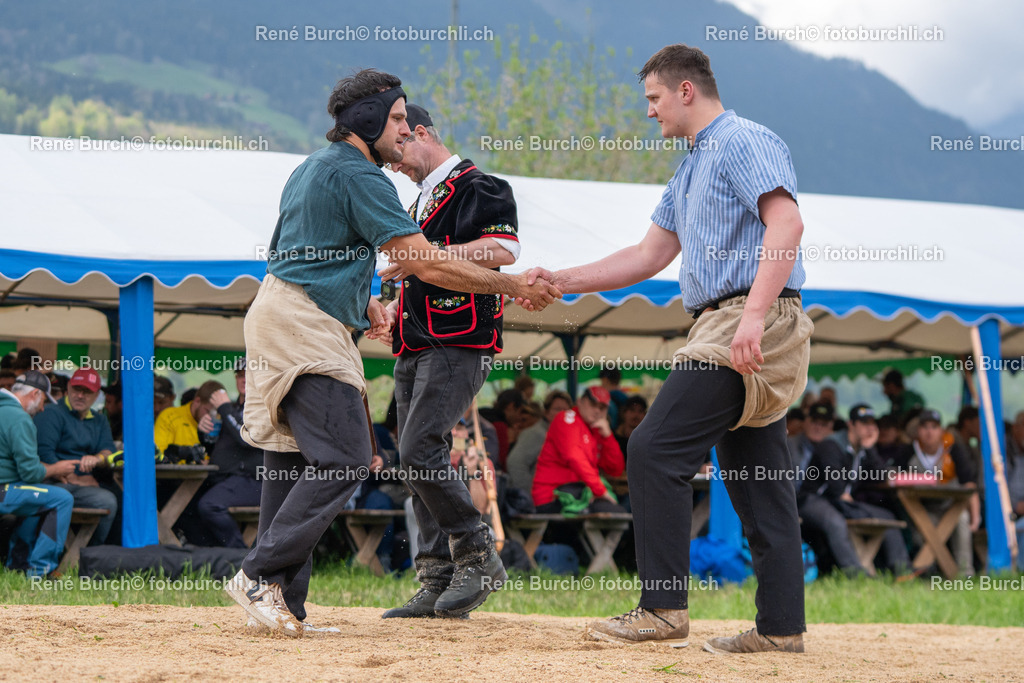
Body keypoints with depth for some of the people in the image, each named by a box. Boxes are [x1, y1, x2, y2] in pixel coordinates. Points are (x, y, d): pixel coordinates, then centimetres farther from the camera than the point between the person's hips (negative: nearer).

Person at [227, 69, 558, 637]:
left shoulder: (314, 167, 20)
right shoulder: (358, 175, -11)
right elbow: (427, 264, -15)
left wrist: (363, 302, 21)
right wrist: (513, 287, -9)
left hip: (276, 314, 10)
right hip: (308, 328, -10)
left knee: (294, 461, 8)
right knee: (343, 461, -12)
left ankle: (281, 601, 6)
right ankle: (262, 574, -13)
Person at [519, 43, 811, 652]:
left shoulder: (746, 141, -5)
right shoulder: (691, 170, 26)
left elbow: (787, 224, -19)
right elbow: (649, 256, 29)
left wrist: (754, 316, -29)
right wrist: (560, 282, 23)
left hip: (752, 320, -10)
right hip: (728, 329, 10)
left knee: (657, 449, -13)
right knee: (759, 482, 6)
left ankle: (663, 608, -13)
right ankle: (781, 627, 6)